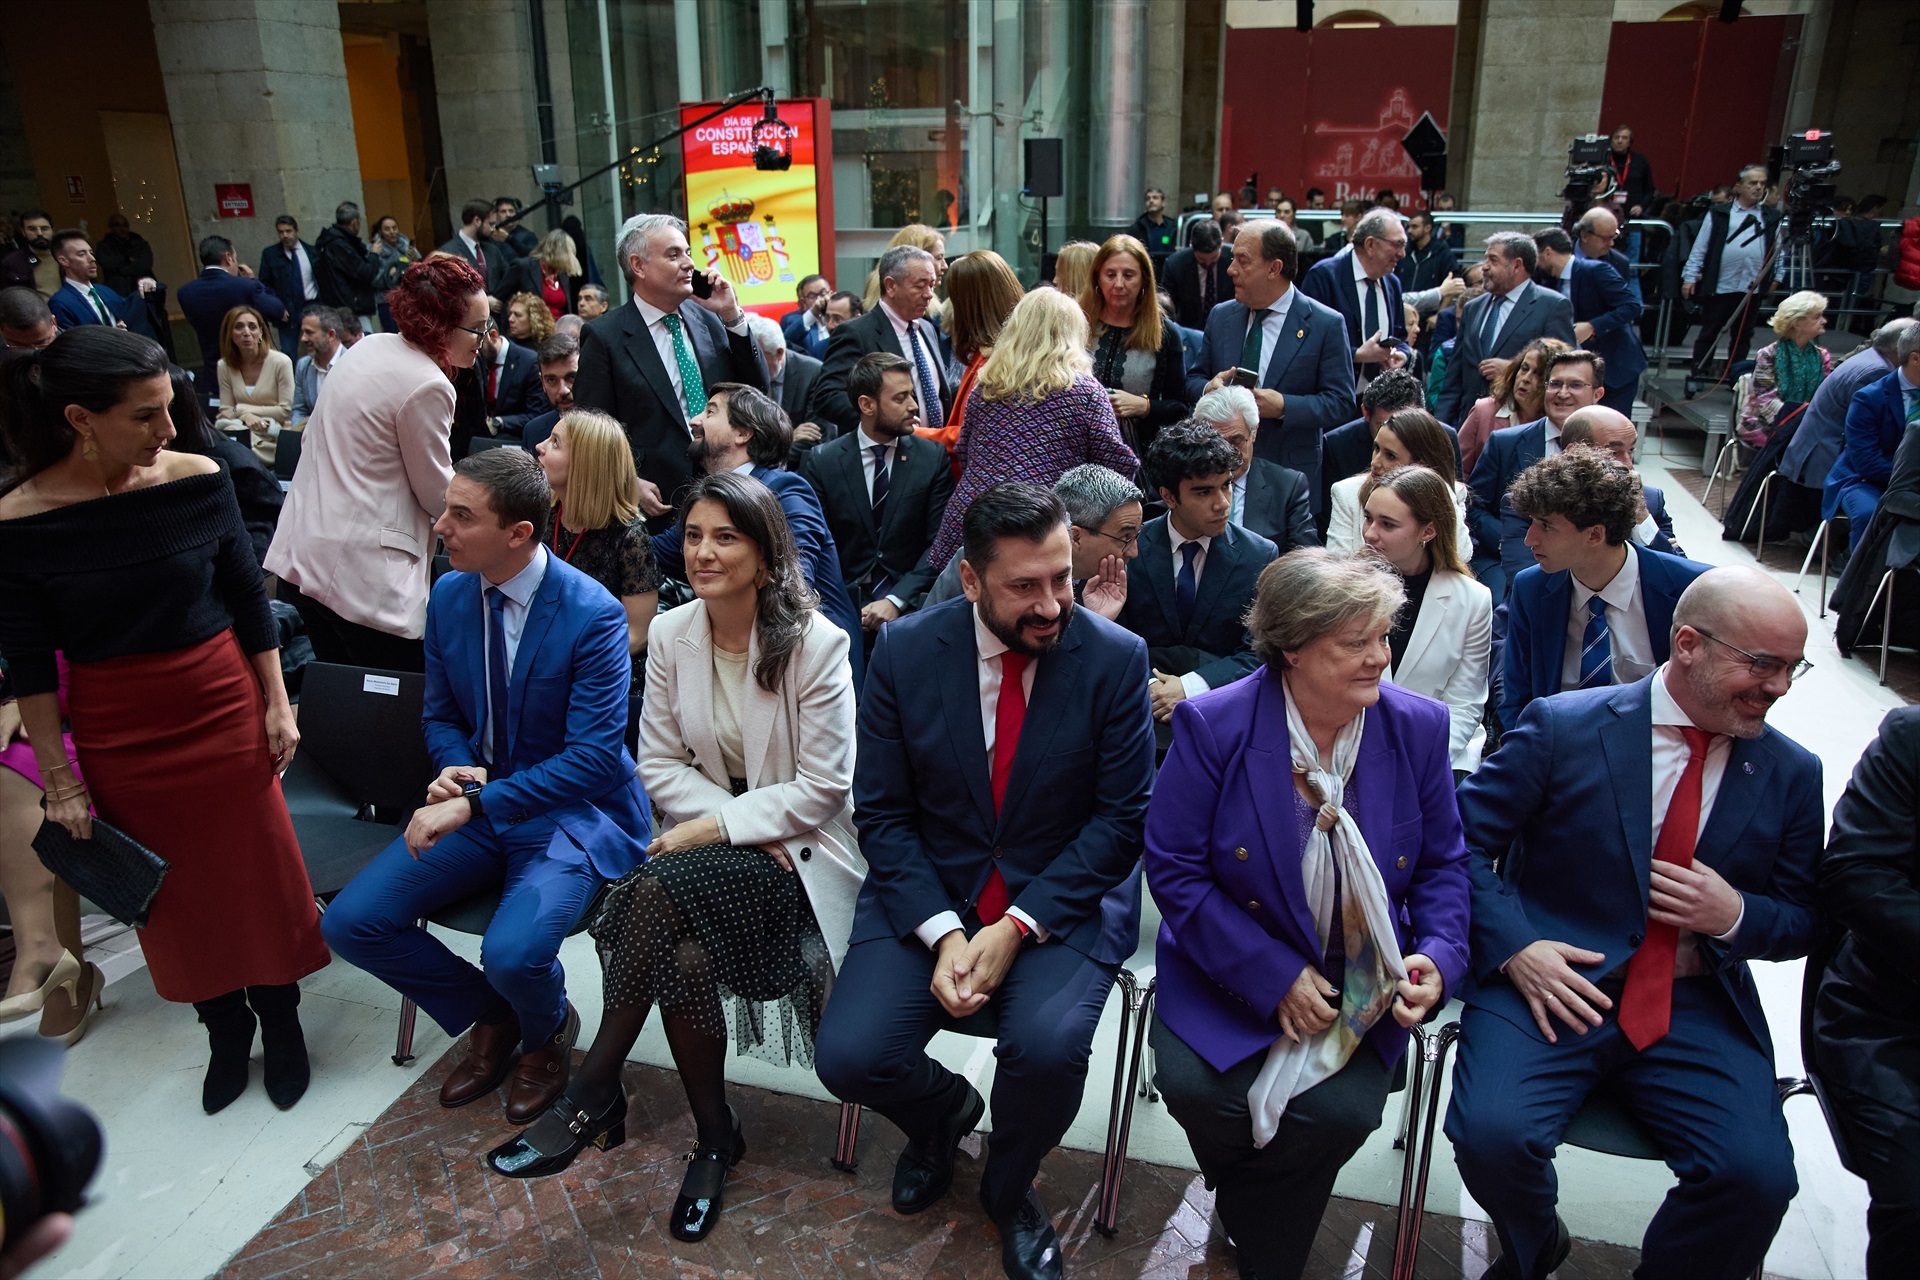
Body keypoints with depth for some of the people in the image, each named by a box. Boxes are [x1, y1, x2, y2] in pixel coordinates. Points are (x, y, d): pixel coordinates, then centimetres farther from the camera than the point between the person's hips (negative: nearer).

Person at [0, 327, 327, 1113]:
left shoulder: (197, 480, -11)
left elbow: (249, 598, 0)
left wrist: (277, 704, 0)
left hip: (223, 708, 1)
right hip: (117, 735, 0)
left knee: (257, 872, 10)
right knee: (176, 892, 13)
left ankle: (279, 1018, 31)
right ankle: (225, 1027, 34)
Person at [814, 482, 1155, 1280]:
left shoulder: (1116, 658, -9)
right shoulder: (905, 651, -6)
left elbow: (1121, 817, -7)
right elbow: (881, 812, -3)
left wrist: (1019, 925, -17)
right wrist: (943, 932, -17)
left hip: (1063, 898, -1)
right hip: (928, 892, 2)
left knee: (1049, 1047, -28)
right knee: (847, 1057, -17)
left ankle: (1009, 1188, 10)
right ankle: (943, 1110, 23)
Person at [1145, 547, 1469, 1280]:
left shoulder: (1419, 728, -5)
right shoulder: (1213, 725, -14)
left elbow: (1442, 864, 6)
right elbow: (1174, 868, -13)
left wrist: (1438, 959, -13)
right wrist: (1274, 977, -18)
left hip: (1363, 980, 2)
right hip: (1234, 967, -1)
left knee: (1341, 1110, -23)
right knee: (1195, 1087, -24)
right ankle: (1247, 1206, 16)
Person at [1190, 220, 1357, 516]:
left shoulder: (1326, 324, -5)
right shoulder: (1220, 316, 9)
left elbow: (1341, 402, -7)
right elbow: (1194, 378, 15)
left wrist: (1283, 406, -22)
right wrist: (1208, 388, -10)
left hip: (1291, 476, -3)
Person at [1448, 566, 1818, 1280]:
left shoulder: (1792, 775, 8)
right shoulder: (1563, 727, -3)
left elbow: (1802, 922, 16)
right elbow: (1460, 840, -2)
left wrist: (1735, 916, -7)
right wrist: (1513, 946, -15)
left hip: (1697, 1009, 3)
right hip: (1556, 983, -2)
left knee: (1758, 1176, -22)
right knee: (1491, 1135, -25)